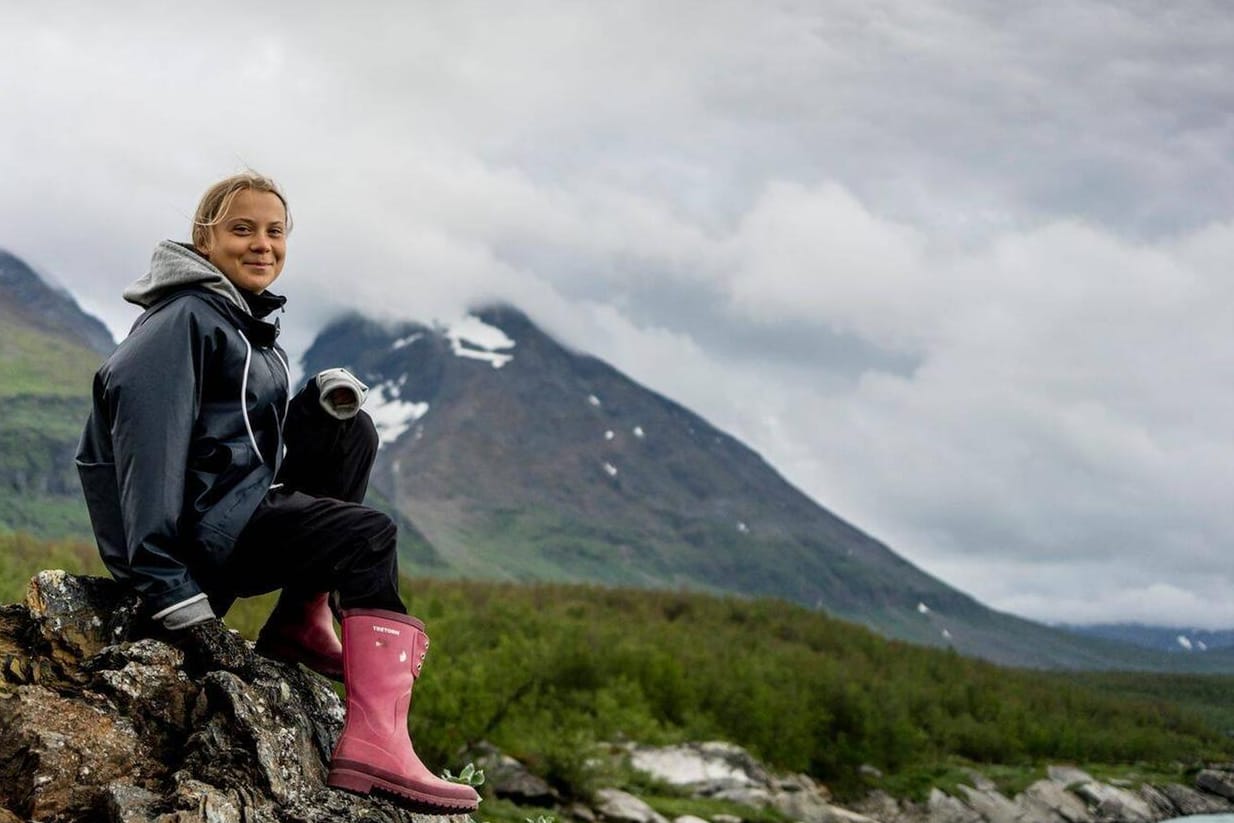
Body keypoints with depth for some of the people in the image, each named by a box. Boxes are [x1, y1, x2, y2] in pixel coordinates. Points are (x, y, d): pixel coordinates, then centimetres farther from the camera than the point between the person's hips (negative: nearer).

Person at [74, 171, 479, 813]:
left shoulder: (247, 322, 18)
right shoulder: (183, 318, -13)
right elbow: (149, 442, -23)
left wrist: (318, 403, -2)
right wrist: (167, 581, -30)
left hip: (242, 503, 10)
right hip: (198, 530, -9)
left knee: (350, 434, 8)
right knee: (368, 537, -19)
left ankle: (302, 624, 2)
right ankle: (375, 742, -34)